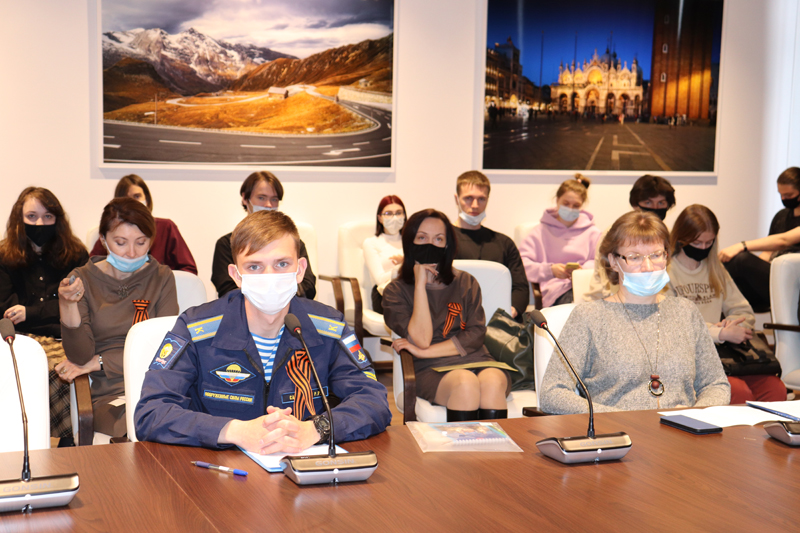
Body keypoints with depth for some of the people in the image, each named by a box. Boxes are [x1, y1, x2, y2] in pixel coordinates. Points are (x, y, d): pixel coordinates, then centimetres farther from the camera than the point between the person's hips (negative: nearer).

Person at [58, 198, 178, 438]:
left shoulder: (161, 277, 9)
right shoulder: (83, 279, 7)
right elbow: (80, 357, -3)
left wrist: (99, 363, -3)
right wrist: (67, 304, -18)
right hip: (108, 394, -1)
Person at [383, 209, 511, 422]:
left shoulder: (465, 283, 17)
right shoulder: (396, 291, 10)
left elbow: (475, 335, 4)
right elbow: (422, 339, -6)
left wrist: (424, 352, -5)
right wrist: (420, 284, -4)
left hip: (476, 361, 3)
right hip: (432, 372, -2)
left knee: (492, 383, -33)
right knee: (466, 383, -35)